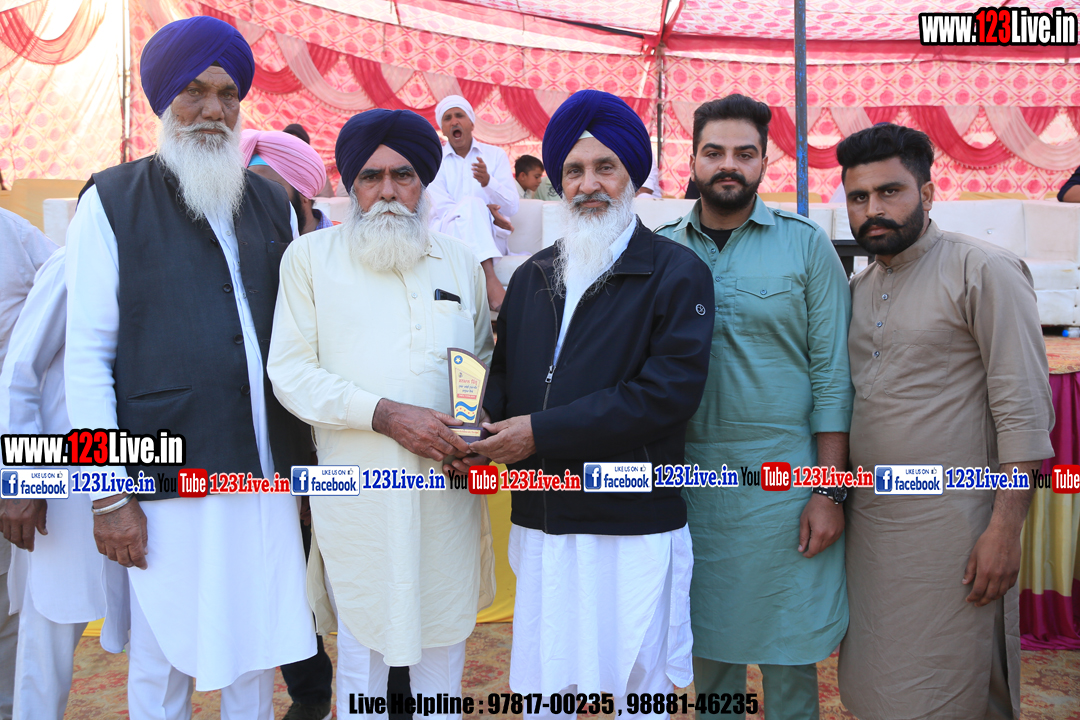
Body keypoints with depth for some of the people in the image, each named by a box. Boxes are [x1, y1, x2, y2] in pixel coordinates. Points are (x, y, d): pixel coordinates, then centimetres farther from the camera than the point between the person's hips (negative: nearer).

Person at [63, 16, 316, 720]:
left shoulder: (272, 202, 11)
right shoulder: (113, 203, -1)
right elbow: (88, 358, -3)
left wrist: (306, 461, 12)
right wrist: (109, 495, -7)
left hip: (267, 475, 4)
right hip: (169, 482, -3)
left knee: (257, 657, 13)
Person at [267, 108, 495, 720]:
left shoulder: (460, 261, 12)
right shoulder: (310, 257, 2)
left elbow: (486, 360, 17)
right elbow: (291, 371, -5)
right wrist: (386, 415, -17)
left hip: (449, 486, 3)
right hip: (359, 490, -2)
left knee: (444, 644, 12)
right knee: (363, 647, 8)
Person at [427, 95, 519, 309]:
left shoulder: (496, 155, 11)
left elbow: (512, 208, -2)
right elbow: (441, 208, -5)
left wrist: (488, 181, -21)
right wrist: (483, 212, -19)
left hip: (489, 237, 1)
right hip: (447, 233, -1)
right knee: (471, 204, -32)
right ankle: (490, 280, -48)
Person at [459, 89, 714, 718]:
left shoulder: (677, 274, -5)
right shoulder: (533, 277, 13)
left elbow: (670, 391, -16)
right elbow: (504, 377, 16)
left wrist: (541, 432, -17)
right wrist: (488, 430, -8)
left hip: (634, 529, -4)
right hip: (540, 523, 5)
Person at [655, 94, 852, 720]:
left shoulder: (805, 244, -1)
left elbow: (832, 373, -4)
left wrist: (830, 491, -8)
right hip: (688, 474, 2)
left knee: (789, 655, 8)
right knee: (709, 641, 15)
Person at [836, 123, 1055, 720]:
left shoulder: (983, 271, -8)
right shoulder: (858, 288, 13)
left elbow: (1025, 410, -13)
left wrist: (1005, 529, -17)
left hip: (949, 529, -6)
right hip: (867, 520, 7)